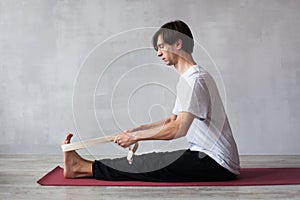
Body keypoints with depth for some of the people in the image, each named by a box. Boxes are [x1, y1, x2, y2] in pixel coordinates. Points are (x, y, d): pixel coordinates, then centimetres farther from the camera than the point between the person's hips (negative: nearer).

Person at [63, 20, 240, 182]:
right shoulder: (187, 78, 17)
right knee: (153, 160, 3)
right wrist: (137, 130, 7)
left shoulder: (195, 79, -17)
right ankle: (85, 168, 4)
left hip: (217, 164, -9)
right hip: (206, 156, 9)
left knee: (150, 165, -11)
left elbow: (179, 128, -24)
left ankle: (85, 168, -5)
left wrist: (136, 136, -15)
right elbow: (172, 120, 20)